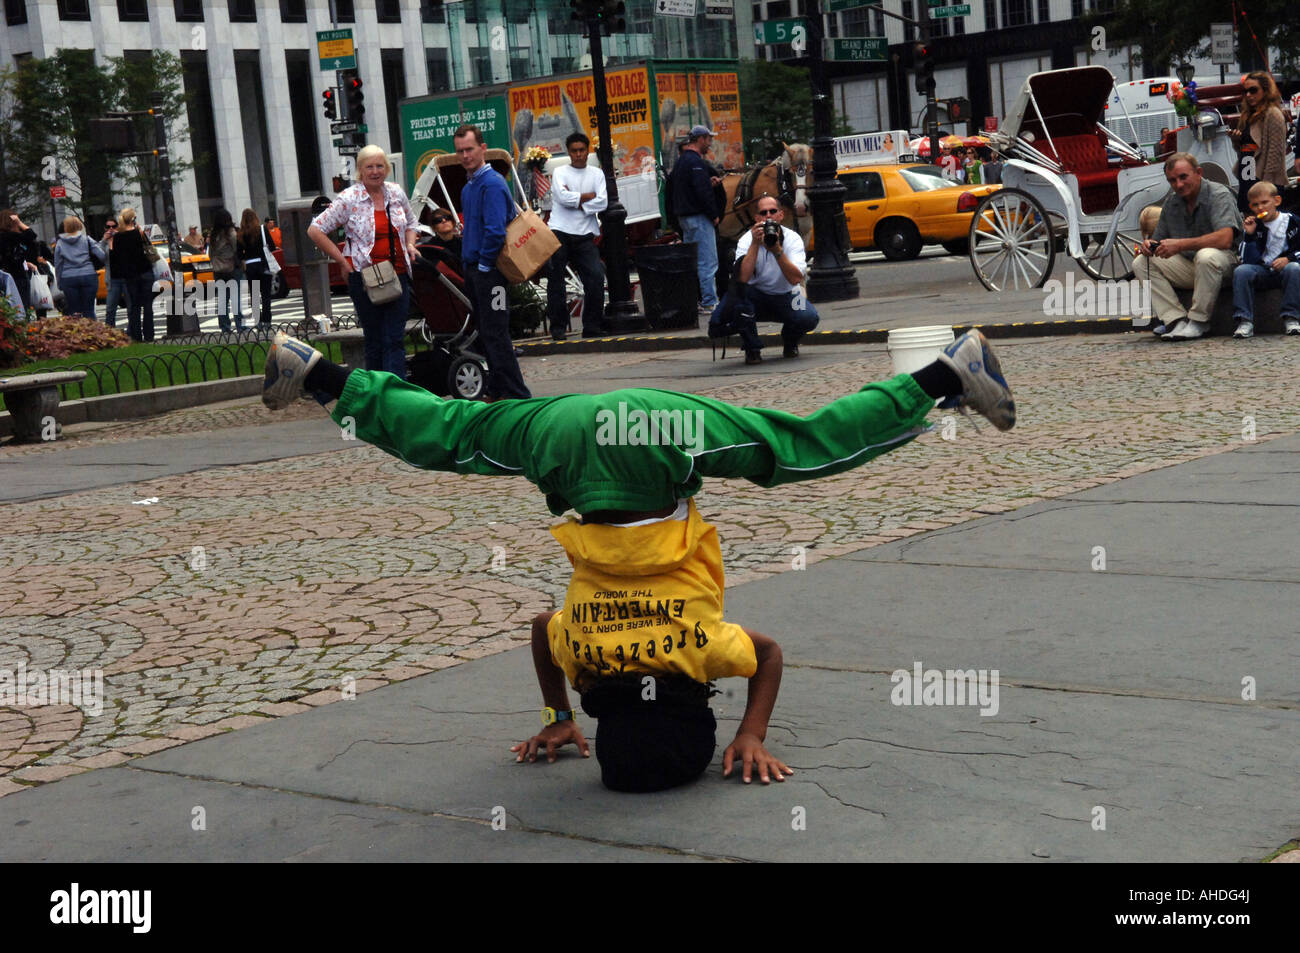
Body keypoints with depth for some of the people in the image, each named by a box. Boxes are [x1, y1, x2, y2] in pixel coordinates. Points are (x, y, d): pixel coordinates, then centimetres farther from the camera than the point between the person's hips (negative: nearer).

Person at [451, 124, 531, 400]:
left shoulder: (492, 184, -15)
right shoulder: (468, 187, 15)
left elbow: (496, 231, -23)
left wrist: (484, 264, -15)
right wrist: (469, 267, 15)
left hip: (489, 271, -9)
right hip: (472, 268, 9)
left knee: (495, 335, -9)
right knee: (487, 334, 13)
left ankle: (517, 395, -6)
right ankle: (496, 391, 21)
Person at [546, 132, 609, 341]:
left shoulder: (596, 174, 12)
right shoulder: (559, 172, 6)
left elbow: (603, 202, -2)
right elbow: (563, 198, -12)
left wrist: (576, 202, -8)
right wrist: (589, 196, -4)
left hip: (584, 235, 2)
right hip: (560, 232, -2)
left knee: (596, 276, -7)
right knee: (556, 280, -1)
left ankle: (592, 326, 1)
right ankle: (557, 326, 7)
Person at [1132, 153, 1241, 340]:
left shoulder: (1218, 195, -14)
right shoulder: (1171, 202, 6)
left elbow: (1225, 239, -29)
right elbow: (1160, 240, 13)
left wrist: (1180, 244, -33)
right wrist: (1149, 245, -14)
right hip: (1188, 265, 7)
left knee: (1205, 256, -40)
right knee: (1141, 263, -9)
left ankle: (1198, 321, -25)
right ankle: (1176, 319, -20)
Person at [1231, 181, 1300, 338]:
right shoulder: (1253, 225, 5)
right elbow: (1249, 260, -6)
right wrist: (1250, 235, -17)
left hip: (1283, 268, -2)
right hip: (1261, 271, 2)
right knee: (1241, 271, -28)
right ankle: (1245, 322, -29)